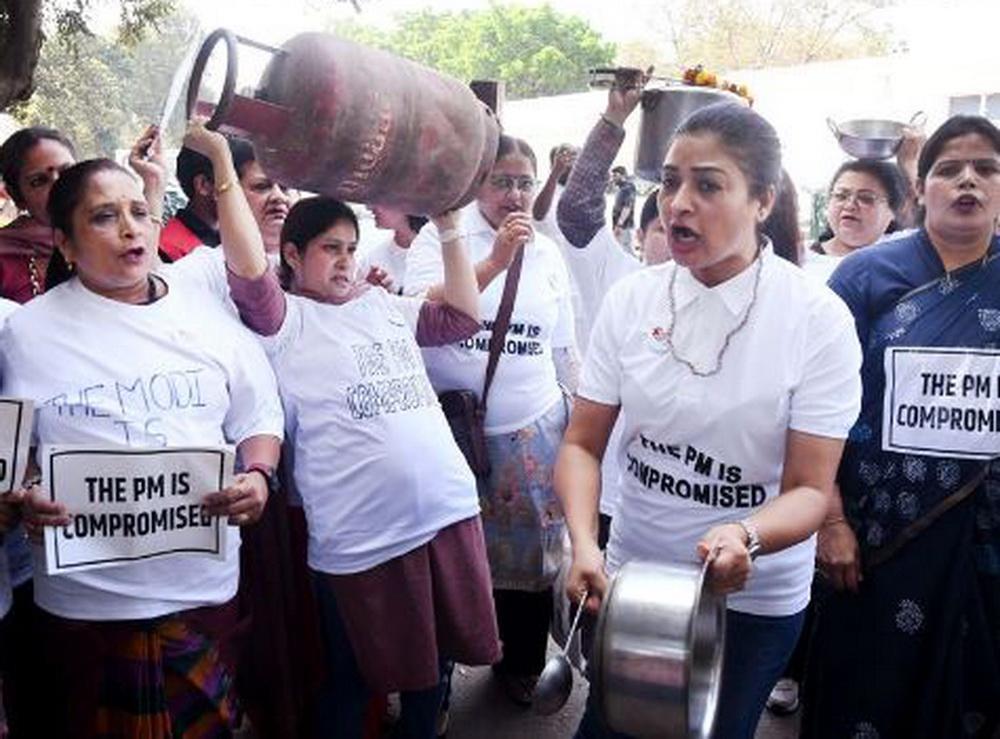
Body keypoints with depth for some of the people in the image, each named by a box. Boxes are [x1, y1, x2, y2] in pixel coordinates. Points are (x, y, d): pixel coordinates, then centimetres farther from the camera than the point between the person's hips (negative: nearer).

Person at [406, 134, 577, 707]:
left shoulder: (548, 254, 10)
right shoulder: (442, 236, -2)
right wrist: (493, 261, -22)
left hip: (534, 431, 3)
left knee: (530, 553, 9)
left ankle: (522, 665, 33)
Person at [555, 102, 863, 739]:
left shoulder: (819, 319, -16)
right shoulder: (632, 299, -8)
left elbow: (810, 490, -15)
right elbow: (583, 444, -5)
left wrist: (745, 536, -35)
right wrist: (584, 543, -22)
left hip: (755, 599, -2)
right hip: (630, 574, 3)